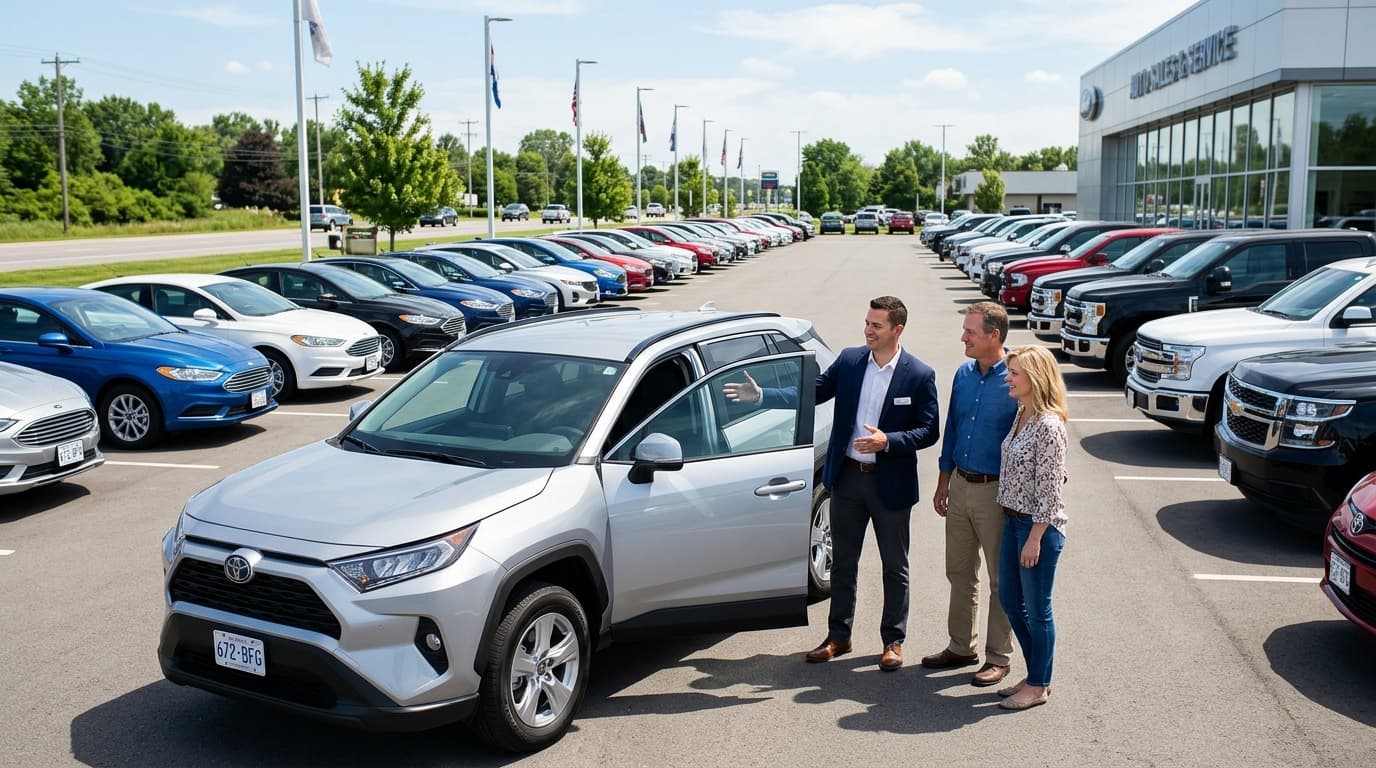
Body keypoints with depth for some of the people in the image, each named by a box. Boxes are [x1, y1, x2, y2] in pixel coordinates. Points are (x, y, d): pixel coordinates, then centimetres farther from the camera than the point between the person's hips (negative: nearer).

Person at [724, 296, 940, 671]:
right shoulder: (849, 360, 0)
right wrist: (760, 395, -7)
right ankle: (838, 636, 27)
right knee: (843, 562, 14)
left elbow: (929, 430, -9)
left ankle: (893, 641, 24)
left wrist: (887, 441, -24)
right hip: (847, 476, 4)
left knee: (895, 567, 10)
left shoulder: (919, 375, -10)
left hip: (890, 483, -3)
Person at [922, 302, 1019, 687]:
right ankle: (962, 647, 30)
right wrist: (943, 482, 15)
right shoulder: (963, 376, 5)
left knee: (1001, 580, 6)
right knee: (960, 573, 16)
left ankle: (999, 657, 19)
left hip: (996, 492, -6)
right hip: (960, 486, 7)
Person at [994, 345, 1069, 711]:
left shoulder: (1048, 426, -20)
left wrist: (1035, 539, -18)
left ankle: (1039, 686, 19)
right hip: (1015, 520, 9)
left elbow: (1049, 490, -20)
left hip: (1040, 526, -9)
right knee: (1010, 601, 17)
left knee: (1036, 609, 4)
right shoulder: (1022, 415, 7)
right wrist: (1018, 528, 16)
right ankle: (1036, 675, 31)